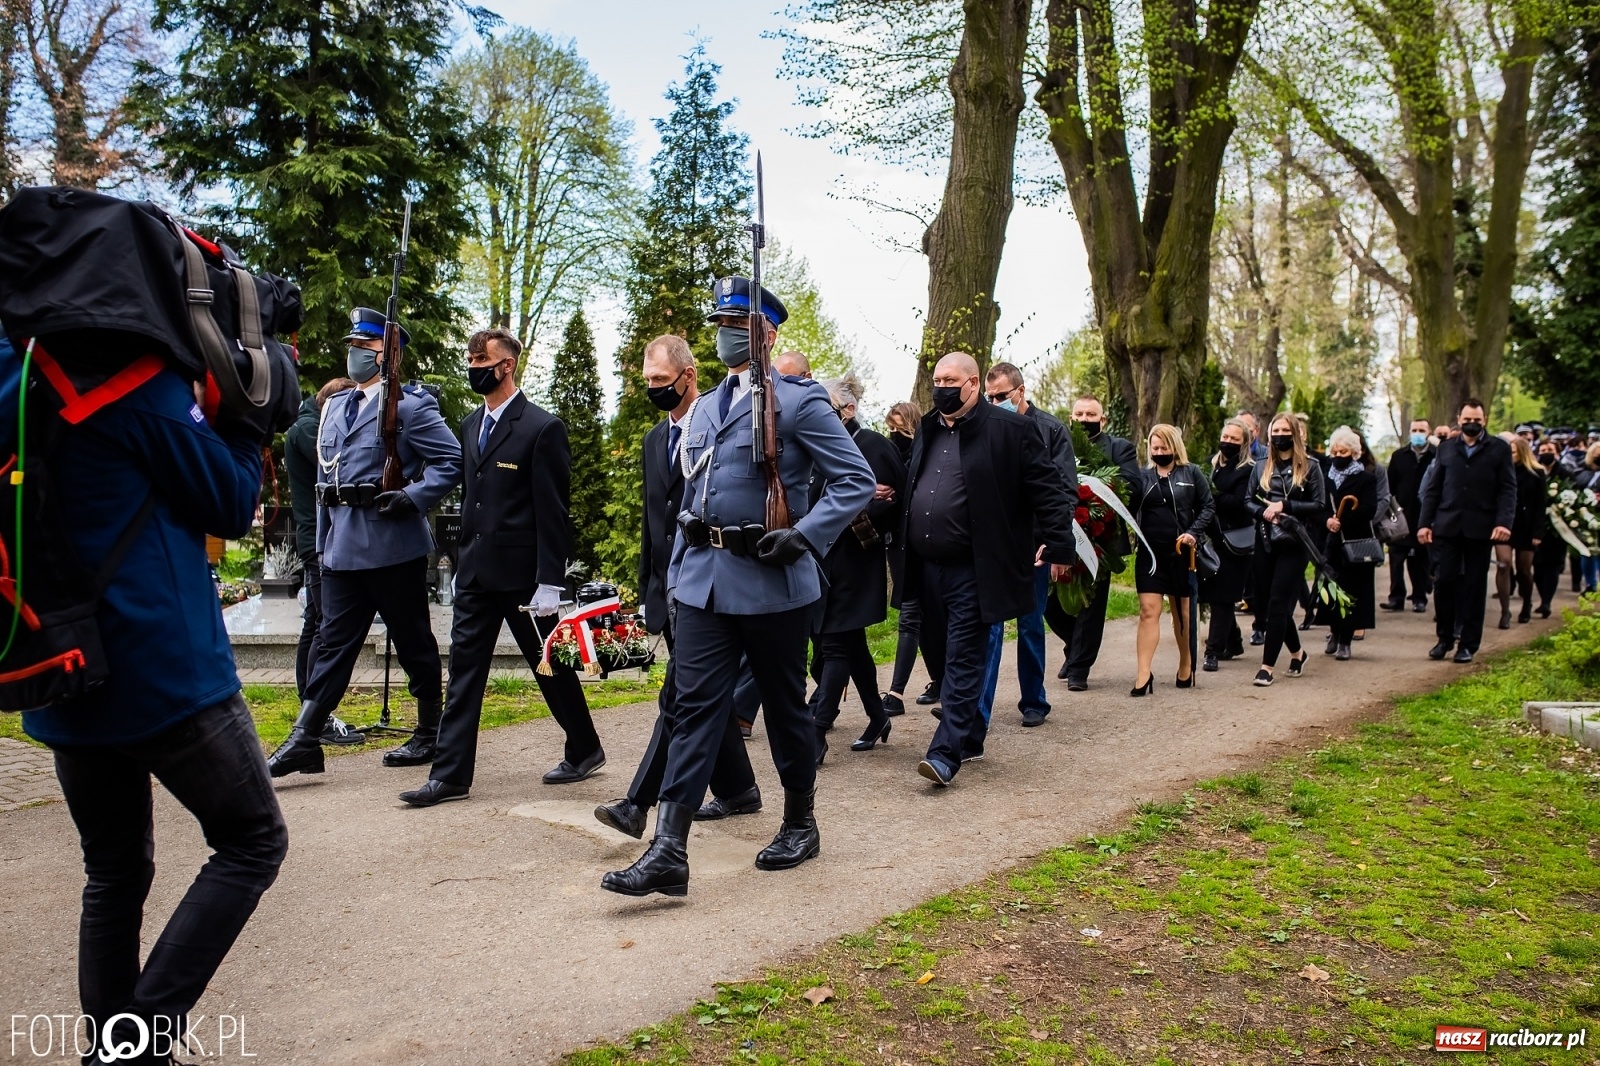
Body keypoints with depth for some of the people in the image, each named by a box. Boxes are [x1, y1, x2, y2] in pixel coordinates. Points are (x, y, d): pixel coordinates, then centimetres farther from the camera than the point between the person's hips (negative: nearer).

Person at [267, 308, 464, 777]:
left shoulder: (409, 406, -5)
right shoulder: (335, 407, 16)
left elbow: (453, 461, -9)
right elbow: (326, 473, 20)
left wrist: (413, 497, -19)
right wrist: (323, 536, 16)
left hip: (393, 543, -6)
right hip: (342, 546, 7)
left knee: (413, 641, 5)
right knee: (333, 640, 5)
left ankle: (430, 735, 18)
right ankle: (304, 740, 6)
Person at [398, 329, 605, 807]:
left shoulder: (542, 428, -11)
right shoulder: (470, 424, 13)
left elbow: (553, 512, -14)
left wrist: (550, 583, -17)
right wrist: (462, 561, 15)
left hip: (522, 572, -7)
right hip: (474, 571, 7)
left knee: (550, 665, 8)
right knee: (463, 669, 5)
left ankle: (585, 750, 26)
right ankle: (450, 775, 9)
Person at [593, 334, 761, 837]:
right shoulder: (654, 439, 16)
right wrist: (647, 584, 19)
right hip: (669, 585, 8)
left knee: (680, 696, -9)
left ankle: (638, 803, -8)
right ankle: (737, 789, 26)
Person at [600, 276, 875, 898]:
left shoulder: (798, 401, -5)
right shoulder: (703, 409, 16)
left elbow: (856, 480, -9)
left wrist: (804, 536, -20)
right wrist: (676, 574, 17)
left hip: (772, 583, -5)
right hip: (703, 581, 5)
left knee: (784, 706, 9)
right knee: (696, 707, 0)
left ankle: (800, 824, 30)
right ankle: (669, 852, -1)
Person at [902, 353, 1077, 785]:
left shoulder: (1009, 429, -6)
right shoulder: (928, 431, 14)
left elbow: (1048, 488, -7)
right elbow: (910, 490, 24)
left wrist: (1058, 544, -11)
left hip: (974, 570, -7)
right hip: (929, 568, 7)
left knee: (963, 660, -5)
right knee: (947, 653, 15)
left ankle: (946, 752, -5)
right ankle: (970, 735, 30)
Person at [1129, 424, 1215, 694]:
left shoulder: (1191, 474, 3)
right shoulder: (1143, 477, 7)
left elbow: (1208, 507, 1)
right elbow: (1130, 510, 5)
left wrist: (1194, 533, -12)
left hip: (1180, 553, -1)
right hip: (1150, 553, 1)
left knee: (1182, 611, 13)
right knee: (1148, 611, -6)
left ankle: (1186, 665, 30)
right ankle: (1143, 674, -9)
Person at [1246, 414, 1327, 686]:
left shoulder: (1309, 467, 0)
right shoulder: (1262, 467, 12)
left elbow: (1320, 506, -6)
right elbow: (1249, 502, 10)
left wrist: (1284, 506, -14)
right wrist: (1264, 512, -10)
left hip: (1294, 544, -4)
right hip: (1265, 543, 4)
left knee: (1278, 604, -8)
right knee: (1273, 603, 10)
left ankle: (1267, 666, -3)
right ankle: (1297, 652, 32)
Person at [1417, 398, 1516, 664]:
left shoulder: (1499, 449, 5)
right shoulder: (1446, 448, 11)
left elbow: (1508, 490, -1)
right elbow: (1433, 489, 10)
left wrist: (1504, 522, -14)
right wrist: (1425, 522, 2)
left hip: (1480, 528, -1)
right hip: (1447, 526, 1)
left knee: (1474, 586, 5)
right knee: (1445, 582, 0)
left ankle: (1468, 644, 11)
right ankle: (1445, 638, 13)